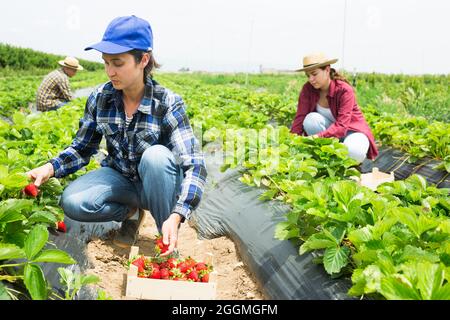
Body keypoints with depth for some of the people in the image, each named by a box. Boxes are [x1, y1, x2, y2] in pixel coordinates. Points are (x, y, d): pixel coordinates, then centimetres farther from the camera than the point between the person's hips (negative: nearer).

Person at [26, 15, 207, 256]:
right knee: (72, 202, -26)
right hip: (120, 178, 3)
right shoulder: (100, 98, -9)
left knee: (157, 155, -37)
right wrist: (50, 168, -19)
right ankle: (132, 210, 3)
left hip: (157, 183, -3)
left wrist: (175, 217, -43)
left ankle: (167, 241, -18)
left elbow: (194, 165, -28)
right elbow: (82, 149, 2)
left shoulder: (167, 104, -21)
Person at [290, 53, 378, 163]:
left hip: (352, 130, -3)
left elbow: (341, 125, -34)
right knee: (311, 119, -29)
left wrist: (318, 137, -50)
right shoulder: (308, 89, -13)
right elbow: (300, 117, -18)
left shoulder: (344, 90, -25)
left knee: (353, 151, -38)